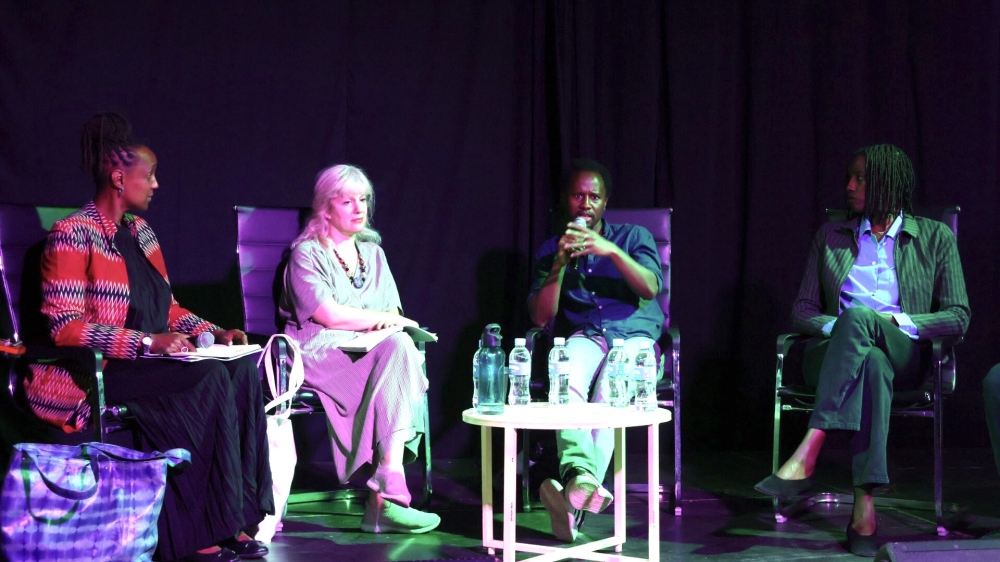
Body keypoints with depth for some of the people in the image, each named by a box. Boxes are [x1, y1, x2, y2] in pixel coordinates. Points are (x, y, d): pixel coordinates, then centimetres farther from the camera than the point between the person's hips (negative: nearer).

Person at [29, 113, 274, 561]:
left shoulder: (140, 233, 17)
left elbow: (166, 305, 24)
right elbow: (65, 327, -17)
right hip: (92, 374, -8)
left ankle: (235, 520, -21)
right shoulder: (72, 235, -9)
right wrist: (148, 342, -25)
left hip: (152, 364, 8)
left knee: (242, 367, -18)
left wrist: (214, 332, 4)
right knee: (208, 379, -29)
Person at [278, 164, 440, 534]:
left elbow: (394, 316, 16)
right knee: (396, 348, -34)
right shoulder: (307, 254, 3)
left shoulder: (373, 252, 23)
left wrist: (389, 323, -7)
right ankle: (390, 490, -41)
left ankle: (381, 500, -40)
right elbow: (330, 316, -11)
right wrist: (382, 319, -4)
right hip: (322, 354, -5)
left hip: (374, 354, 5)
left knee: (400, 346, -32)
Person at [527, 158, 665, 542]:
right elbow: (541, 317, 5)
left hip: (634, 336, -1)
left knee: (610, 391, -36)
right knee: (567, 381, -37)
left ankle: (576, 493, -49)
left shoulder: (633, 237, 14)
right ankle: (581, 474, -58)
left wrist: (612, 251, -20)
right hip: (582, 337, 1)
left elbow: (650, 288, -6)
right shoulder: (550, 250, 18)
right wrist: (561, 263, -8)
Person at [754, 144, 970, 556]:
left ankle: (806, 457, -48)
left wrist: (901, 321, -10)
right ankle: (864, 510, -49)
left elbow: (958, 317, 5)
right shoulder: (830, 236, 20)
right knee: (873, 363, -39)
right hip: (837, 354, 2)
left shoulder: (936, 238, 12)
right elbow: (802, 309, 15)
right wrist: (835, 326, -8)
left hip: (904, 355, -1)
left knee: (860, 316, -38)